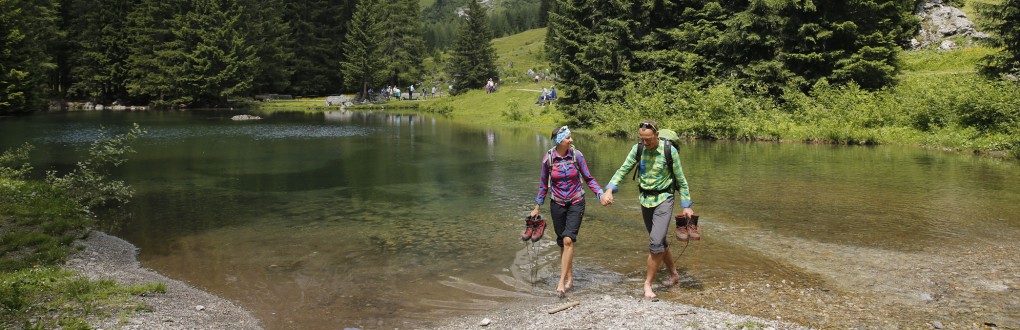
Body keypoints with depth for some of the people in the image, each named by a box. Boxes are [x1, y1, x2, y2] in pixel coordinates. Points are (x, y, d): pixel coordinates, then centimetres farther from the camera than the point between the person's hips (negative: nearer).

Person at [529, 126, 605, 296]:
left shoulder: (576, 155, -8)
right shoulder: (548, 158, -6)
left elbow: (589, 178, 1)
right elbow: (543, 184, 6)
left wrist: (601, 194, -12)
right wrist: (537, 207, 8)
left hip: (576, 203, -2)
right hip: (557, 204, 2)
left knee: (568, 240, -16)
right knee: (562, 243, 7)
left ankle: (562, 281, -13)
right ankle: (569, 278, 23)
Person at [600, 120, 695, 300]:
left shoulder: (669, 151, -14)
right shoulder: (638, 149, -5)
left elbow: (681, 180, -6)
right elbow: (623, 170, -6)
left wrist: (686, 206, -6)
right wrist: (609, 190, -22)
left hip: (663, 199, -4)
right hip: (645, 199, 5)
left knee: (656, 242, -14)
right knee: (660, 241, 16)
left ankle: (648, 283, -3)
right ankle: (674, 274, 35)